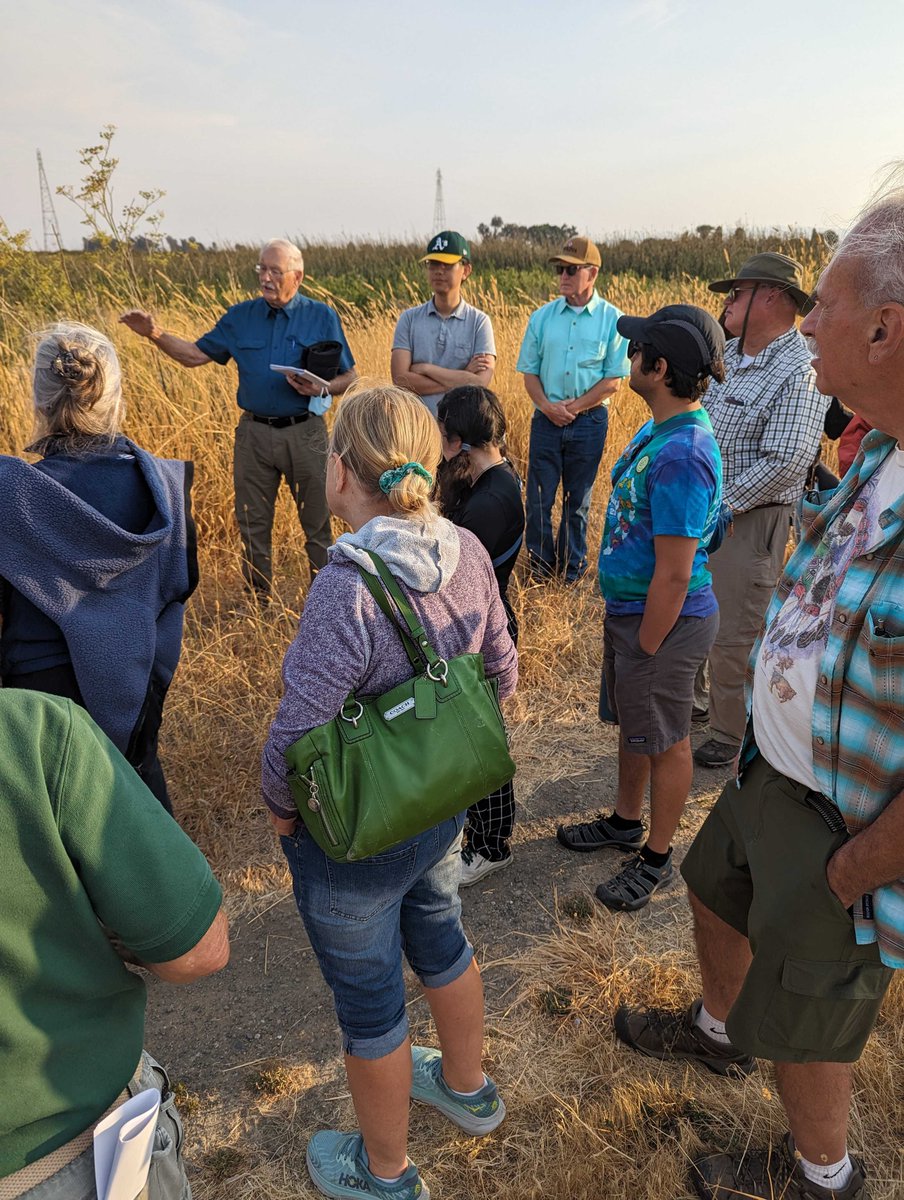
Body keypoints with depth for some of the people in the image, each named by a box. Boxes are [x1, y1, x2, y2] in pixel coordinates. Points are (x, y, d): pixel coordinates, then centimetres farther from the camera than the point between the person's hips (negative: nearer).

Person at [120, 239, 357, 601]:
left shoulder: (322, 317, 1)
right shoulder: (240, 317, 7)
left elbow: (349, 377, 3)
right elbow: (195, 355, 10)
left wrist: (322, 389, -17)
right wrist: (155, 334, -5)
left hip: (305, 433, -2)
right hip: (254, 432, 3)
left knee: (317, 524, 5)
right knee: (252, 525, 10)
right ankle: (257, 601, 24)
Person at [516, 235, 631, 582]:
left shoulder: (612, 319, -2)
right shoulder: (542, 317, 5)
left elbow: (613, 380, -4)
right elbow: (529, 372, 6)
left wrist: (574, 407, -12)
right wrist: (547, 407, -11)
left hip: (589, 420, -2)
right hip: (547, 419, 2)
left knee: (578, 500, 9)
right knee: (539, 497, 2)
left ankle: (572, 570, 22)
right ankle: (540, 565, 18)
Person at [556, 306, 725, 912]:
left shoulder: (681, 456, -29)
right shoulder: (660, 430, 3)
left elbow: (674, 574, -27)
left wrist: (646, 650, -17)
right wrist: (626, 632, 16)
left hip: (664, 620, -9)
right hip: (629, 608, 9)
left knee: (665, 740, 10)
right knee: (632, 720, 24)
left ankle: (658, 856, 31)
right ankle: (626, 821, 46)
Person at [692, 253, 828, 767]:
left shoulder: (800, 371, -18)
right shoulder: (727, 354, 9)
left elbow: (783, 463, -25)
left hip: (751, 518, -8)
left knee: (735, 635, 2)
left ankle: (734, 735, 22)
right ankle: (695, 700, 43)